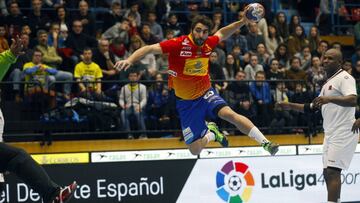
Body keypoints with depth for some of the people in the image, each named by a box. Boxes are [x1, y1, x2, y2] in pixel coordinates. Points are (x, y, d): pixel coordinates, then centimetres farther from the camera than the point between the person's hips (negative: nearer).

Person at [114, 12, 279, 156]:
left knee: (228, 113, -30)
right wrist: (130, 60, -39)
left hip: (205, 94, 2)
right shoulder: (179, 44, -21)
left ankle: (265, 143, -22)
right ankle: (211, 133, 36)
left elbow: (222, 34, 15)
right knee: (195, 150, 0)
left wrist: (243, 22, 3)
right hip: (186, 102, -2)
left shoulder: (208, 44, -7)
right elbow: (150, 48, -23)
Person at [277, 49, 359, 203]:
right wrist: (290, 106, 20)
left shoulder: (344, 78, -8)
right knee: (328, 173, 10)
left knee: (332, 171, -16)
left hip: (343, 132, -10)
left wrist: (330, 99, -38)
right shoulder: (328, 83, 21)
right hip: (331, 133, 10)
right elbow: (312, 107, 29)